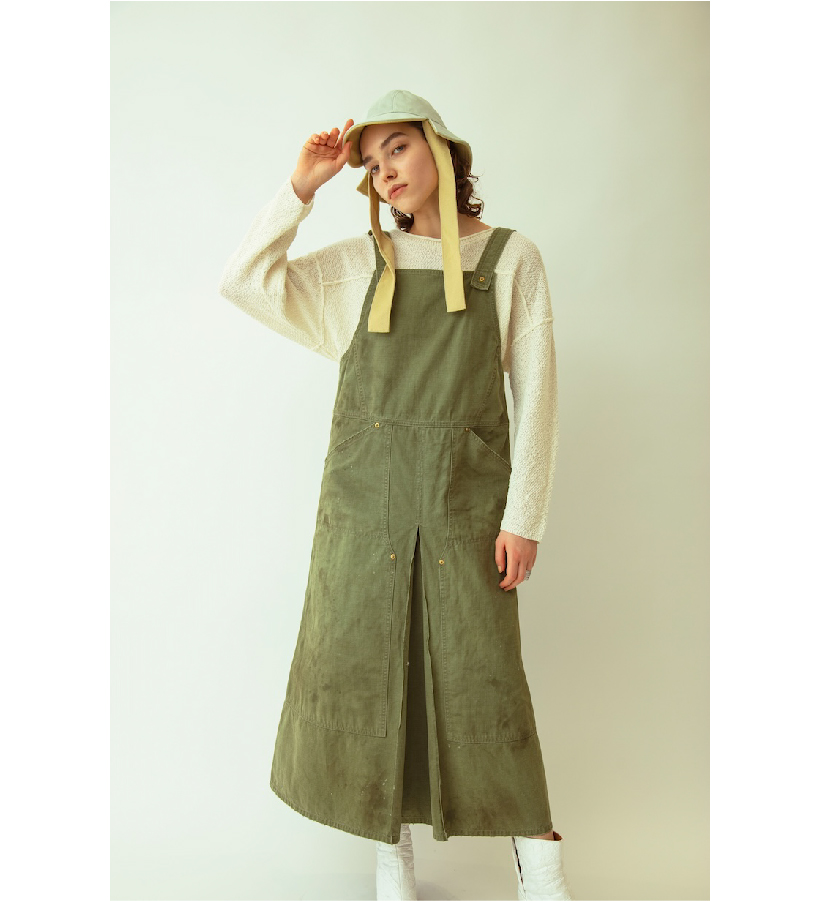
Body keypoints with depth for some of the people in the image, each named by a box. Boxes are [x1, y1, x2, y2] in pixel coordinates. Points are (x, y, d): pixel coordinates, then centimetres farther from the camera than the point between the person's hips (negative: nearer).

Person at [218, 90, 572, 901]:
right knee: (362, 665, 7)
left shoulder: (511, 258, 2)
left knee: (481, 674, 2)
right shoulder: (359, 265, 8)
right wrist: (302, 186, -2)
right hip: (366, 492, 3)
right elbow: (242, 280, 3)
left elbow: (536, 394, -1)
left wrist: (525, 516, -6)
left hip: (466, 498, -2)